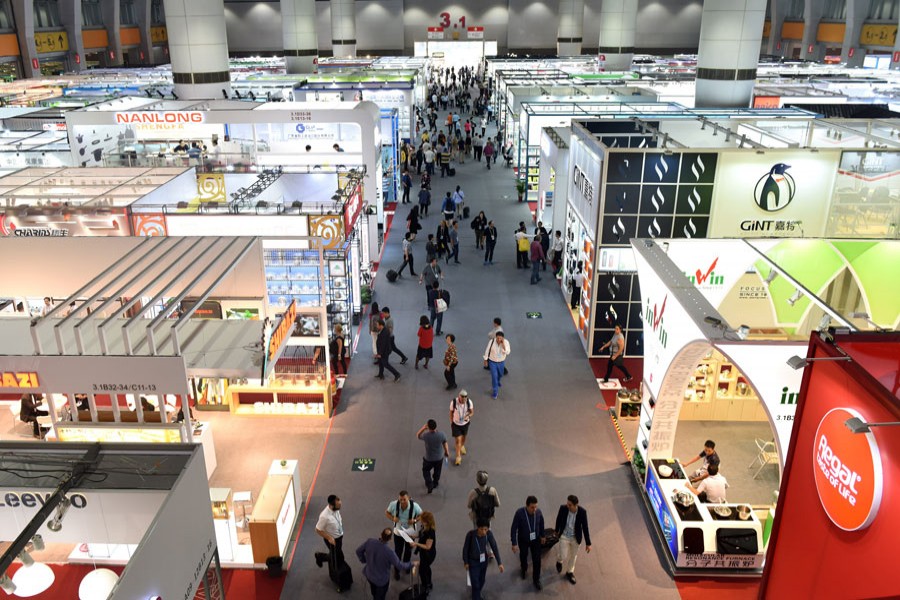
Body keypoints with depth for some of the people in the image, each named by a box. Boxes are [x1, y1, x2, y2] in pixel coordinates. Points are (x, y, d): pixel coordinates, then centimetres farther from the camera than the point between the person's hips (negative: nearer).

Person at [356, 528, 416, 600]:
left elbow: (358, 551, -9)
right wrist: (412, 564, -7)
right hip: (382, 579, -4)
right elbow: (400, 566, -24)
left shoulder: (370, 541, -27)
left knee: (374, 593, 35)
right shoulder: (389, 552, -37)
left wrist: (364, 560, 8)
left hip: (369, 574, 4)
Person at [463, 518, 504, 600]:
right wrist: (465, 562, -5)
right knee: (475, 584, -3)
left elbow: (494, 547, -13)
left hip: (484, 561, 4)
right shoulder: (471, 534, -31)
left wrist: (499, 562, -15)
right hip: (473, 562, -4)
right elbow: (465, 548, -16)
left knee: (481, 581, 22)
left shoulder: (489, 534, -23)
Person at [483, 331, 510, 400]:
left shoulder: (506, 342, -21)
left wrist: (503, 345, -37)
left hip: (501, 362, 3)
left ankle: (497, 382, 61)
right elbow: (487, 350, -9)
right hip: (492, 362, -3)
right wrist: (485, 360, -2)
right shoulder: (491, 342, -23)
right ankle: (495, 392, 8)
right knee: (494, 376, -6)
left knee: (500, 374, 26)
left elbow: (507, 353, -28)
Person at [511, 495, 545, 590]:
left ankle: (536, 580, 27)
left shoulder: (538, 512, -22)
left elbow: (541, 524, -1)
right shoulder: (519, 513, -32)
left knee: (537, 559, 4)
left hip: (535, 539, 1)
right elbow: (514, 529, -23)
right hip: (523, 540, -1)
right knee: (523, 556, 24)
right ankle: (524, 569, 56)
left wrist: (542, 535, 12)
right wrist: (514, 543, -20)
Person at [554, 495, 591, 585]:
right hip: (564, 536, 0)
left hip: (576, 537, 1)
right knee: (564, 556, 4)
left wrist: (588, 543, -8)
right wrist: (557, 530, 13)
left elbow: (585, 527, -15)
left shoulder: (582, 512, -27)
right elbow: (558, 520, -4)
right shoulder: (563, 508, -25)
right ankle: (559, 561, 41)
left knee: (573, 556, 19)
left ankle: (570, 572, 46)